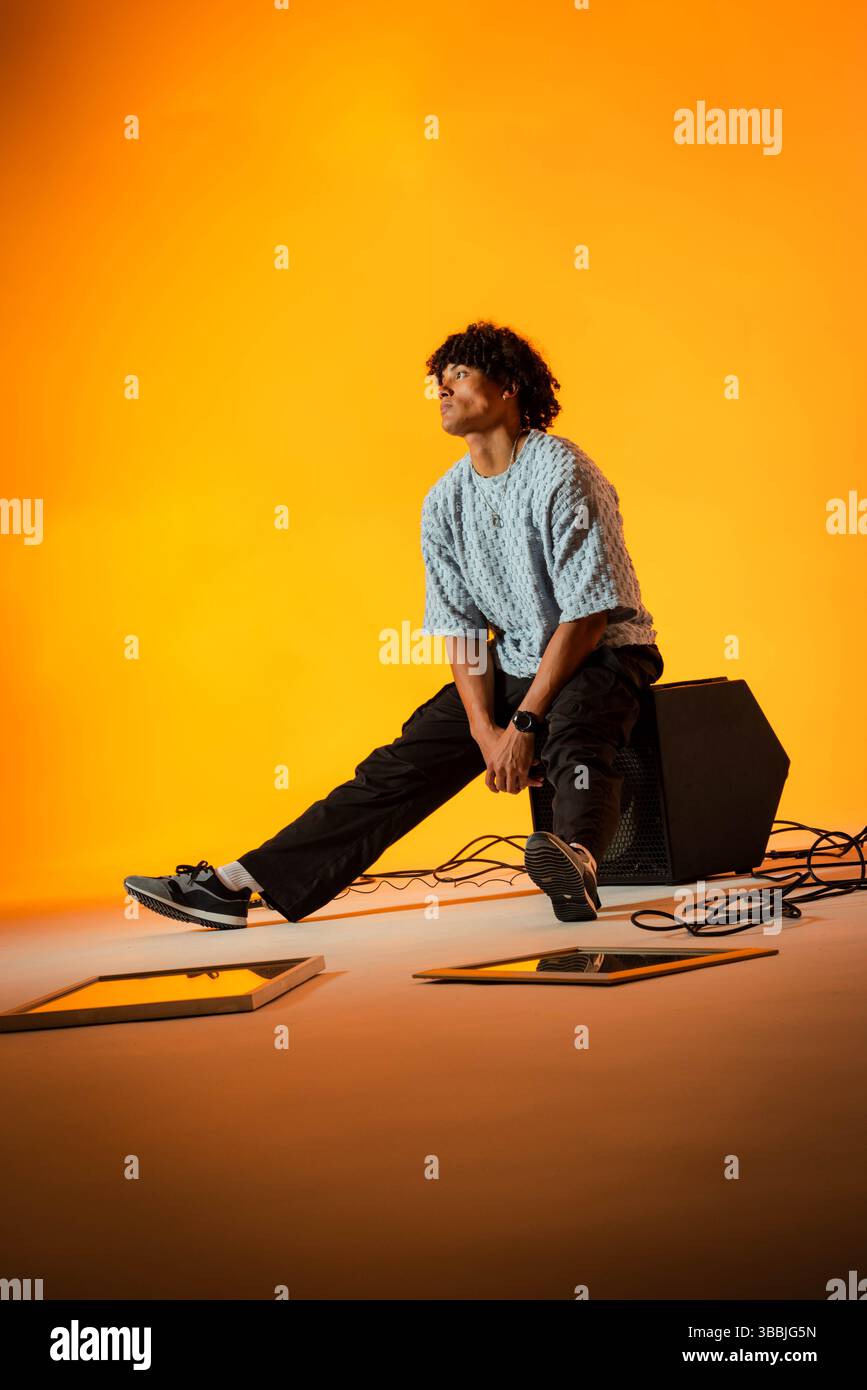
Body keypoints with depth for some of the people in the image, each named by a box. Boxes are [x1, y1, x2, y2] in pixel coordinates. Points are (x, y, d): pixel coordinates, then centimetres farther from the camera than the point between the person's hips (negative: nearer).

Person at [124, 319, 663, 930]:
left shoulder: (561, 471, -15)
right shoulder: (444, 502, 4)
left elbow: (586, 616, -18)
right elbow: (464, 630, 2)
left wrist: (525, 723, -22)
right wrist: (487, 731, -14)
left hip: (604, 653, -5)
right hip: (516, 663, 5)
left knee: (572, 734, -38)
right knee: (400, 766, -7)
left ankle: (575, 856, -69)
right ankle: (236, 885, -14)